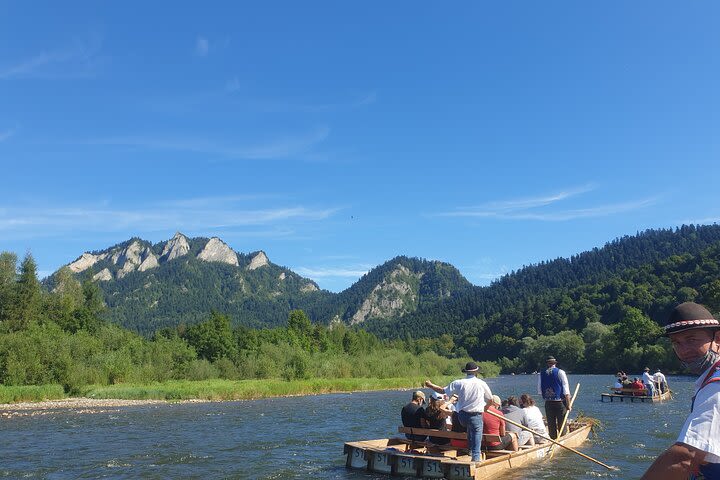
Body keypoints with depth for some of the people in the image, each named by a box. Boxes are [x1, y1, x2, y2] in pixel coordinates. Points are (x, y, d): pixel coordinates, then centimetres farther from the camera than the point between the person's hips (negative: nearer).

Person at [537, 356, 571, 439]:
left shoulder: (542, 374, 3)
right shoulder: (560, 372, -6)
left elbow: (539, 391, 5)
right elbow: (566, 391, -9)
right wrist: (568, 405, -6)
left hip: (548, 403, 3)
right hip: (560, 403, -3)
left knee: (551, 425, 11)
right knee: (562, 425, 5)